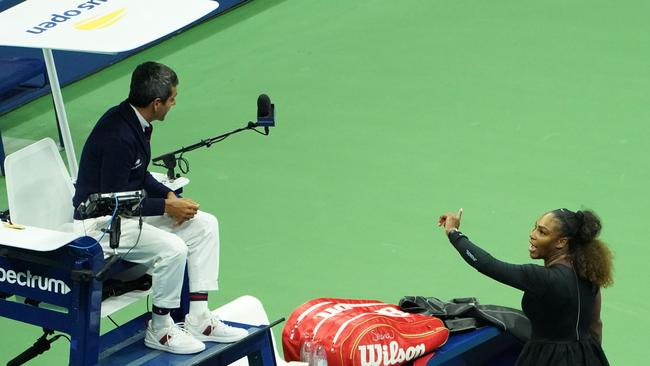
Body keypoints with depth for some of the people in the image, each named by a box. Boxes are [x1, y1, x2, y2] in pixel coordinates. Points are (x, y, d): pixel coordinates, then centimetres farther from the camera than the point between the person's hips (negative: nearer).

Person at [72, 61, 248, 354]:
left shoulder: (136, 122, 2)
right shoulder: (118, 137, -28)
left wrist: (169, 195, 0)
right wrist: (167, 206, -18)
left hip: (127, 208, 10)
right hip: (100, 222, -10)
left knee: (204, 225, 4)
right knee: (172, 248, -29)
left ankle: (198, 319, 6)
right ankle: (160, 330, -7)